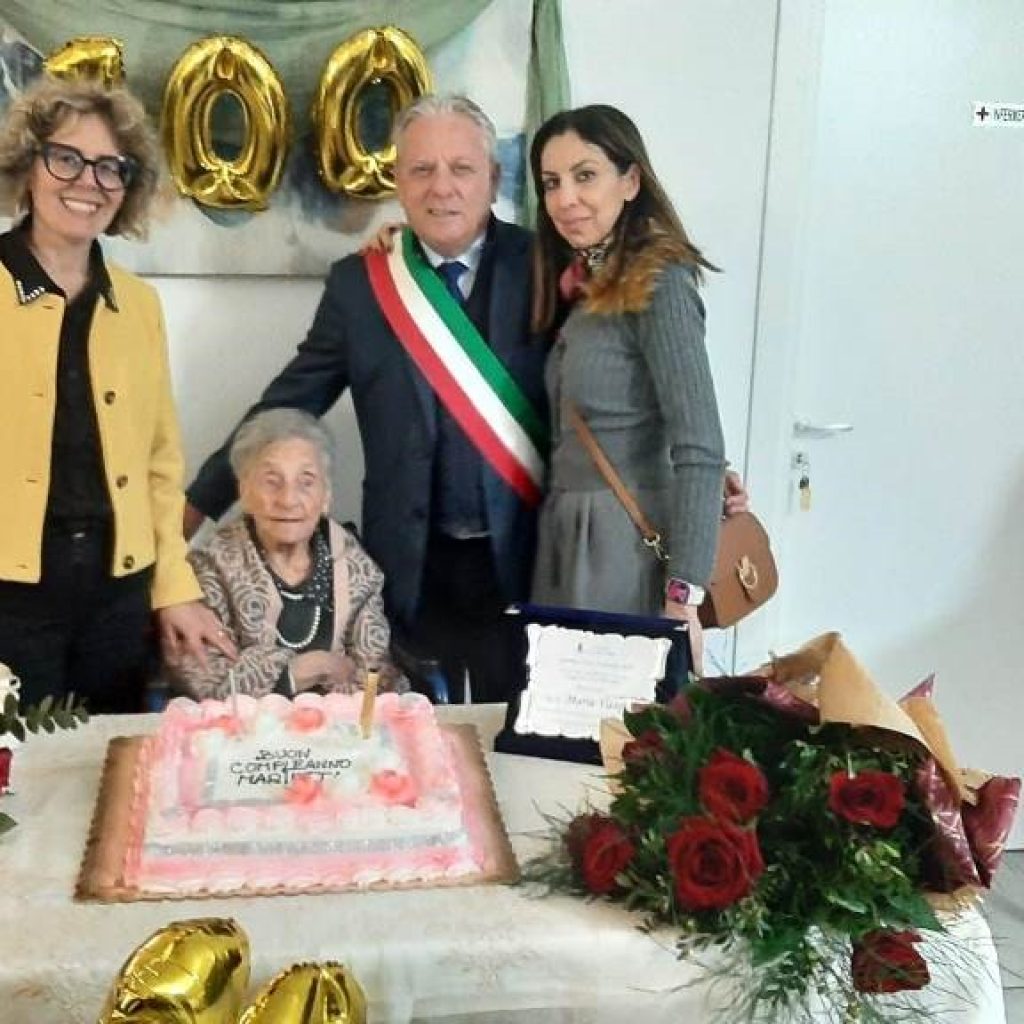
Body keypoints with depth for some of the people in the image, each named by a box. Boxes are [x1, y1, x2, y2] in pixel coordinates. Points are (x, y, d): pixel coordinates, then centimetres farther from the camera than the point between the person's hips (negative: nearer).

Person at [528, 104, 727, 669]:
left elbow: (700, 452, -19)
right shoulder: (581, 285, 12)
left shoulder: (659, 283, -13)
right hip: (565, 539, 8)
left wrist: (683, 598, -21)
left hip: (628, 545, -8)